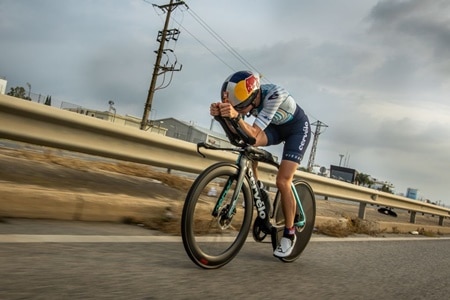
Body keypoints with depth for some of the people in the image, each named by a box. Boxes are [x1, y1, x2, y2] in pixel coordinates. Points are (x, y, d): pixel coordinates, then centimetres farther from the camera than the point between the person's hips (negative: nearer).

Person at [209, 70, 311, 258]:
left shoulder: (275, 94, -39)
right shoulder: (246, 96, -23)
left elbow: (254, 134, -43)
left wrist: (237, 116, -61)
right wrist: (221, 113, -51)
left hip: (298, 128, -5)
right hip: (276, 127, 5)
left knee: (282, 182, -16)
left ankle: (289, 234, 4)